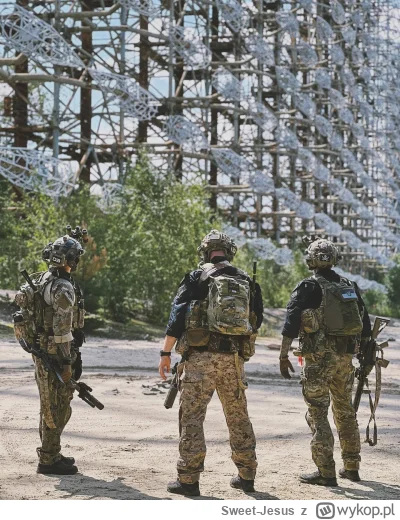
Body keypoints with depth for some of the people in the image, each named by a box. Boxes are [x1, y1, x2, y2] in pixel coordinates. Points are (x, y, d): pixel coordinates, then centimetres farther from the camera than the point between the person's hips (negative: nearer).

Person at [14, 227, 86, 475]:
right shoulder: (63, 289, -20)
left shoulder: (40, 280, 7)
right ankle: (49, 460, 1)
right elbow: (62, 329, -21)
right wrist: (66, 362, -18)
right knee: (58, 409, -3)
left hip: (40, 350, 9)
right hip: (55, 353, -9)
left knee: (49, 406, 18)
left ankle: (50, 454, 28)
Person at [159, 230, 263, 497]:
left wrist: (166, 353, -2)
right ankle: (247, 476, 21)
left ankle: (189, 479, -4)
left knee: (192, 417, -1)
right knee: (239, 417, 15)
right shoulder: (247, 281, 10)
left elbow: (177, 316, -6)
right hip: (234, 359, 4)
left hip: (201, 356, -4)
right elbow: (257, 320, 17)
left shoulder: (197, 277, -1)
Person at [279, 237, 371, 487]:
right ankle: (352, 467, 24)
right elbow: (365, 325, 14)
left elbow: (291, 322, -16)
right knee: (346, 411, 17)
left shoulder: (309, 287, -8)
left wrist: (284, 355, -14)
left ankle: (326, 472, -4)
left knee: (317, 413, -1)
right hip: (346, 357, 6)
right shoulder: (350, 286, 9)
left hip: (319, 358, -6)